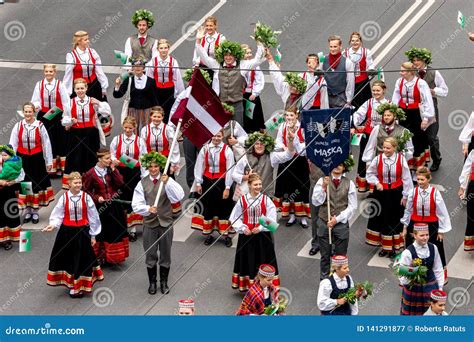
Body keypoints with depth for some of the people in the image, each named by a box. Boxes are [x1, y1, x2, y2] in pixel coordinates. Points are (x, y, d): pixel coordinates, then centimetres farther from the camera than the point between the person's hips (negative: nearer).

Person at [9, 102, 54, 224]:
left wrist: (49, 161, 1)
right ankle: (27, 211, 24)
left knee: (37, 184, 7)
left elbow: (46, 144, -2)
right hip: (22, 158, 1)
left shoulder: (40, 126, -9)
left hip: (37, 158, -1)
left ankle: (35, 212, 22)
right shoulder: (18, 126, -4)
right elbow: (13, 144, -2)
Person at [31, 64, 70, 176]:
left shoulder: (60, 85, -8)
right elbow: (36, 100, 1)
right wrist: (37, 106, -22)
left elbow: (66, 102, -5)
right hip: (44, 116, 1)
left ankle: (62, 166, 17)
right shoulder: (39, 85, -2)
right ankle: (51, 167, 15)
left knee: (61, 141, 4)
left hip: (58, 116, -1)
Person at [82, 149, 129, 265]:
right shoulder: (91, 174, -9)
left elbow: (120, 183, -11)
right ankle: (102, 258, 12)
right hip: (101, 207, -4)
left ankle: (112, 257, 23)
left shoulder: (112, 170, 1)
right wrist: (96, 198, -13)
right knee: (102, 233, 2)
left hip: (114, 206, 4)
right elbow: (87, 190, 0)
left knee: (115, 231, 9)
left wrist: (113, 170, -15)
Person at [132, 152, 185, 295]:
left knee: (165, 255, 9)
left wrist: (167, 183, -31)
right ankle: (152, 282, 24)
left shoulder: (168, 181, -4)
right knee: (150, 255, 8)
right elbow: (136, 205, -5)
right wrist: (148, 209, -24)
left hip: (165, 223, 0)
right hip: (149, 223, 0)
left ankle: (164, 282, 24)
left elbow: (178, 197, -20)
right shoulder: (142, 183, -2)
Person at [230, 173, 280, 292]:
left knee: (262, 260, 3)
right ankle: (245, 285, 18)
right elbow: (235, 218, 4)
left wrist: (260, 228, -15)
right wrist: (242, 228, -9)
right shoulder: (242, 200, -3)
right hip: (246, 235, 1)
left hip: (262, 236, -1)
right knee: (247, 260, 8)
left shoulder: (266, 200, -5)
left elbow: (271, 218, -5)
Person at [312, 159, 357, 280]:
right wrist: (323, 187, -23)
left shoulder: (349, 183, -1)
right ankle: (324, 278, 21)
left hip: (341, 223, 0)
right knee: (325, 256, 10)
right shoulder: (322, 181, -1)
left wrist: (337, 219, -10)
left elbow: (352, 206, -2)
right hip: (324, 223, 0)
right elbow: (316, 202, -9)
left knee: (341, 256, 6)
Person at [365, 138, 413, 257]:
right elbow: (370, 173, 5)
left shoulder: (401, 159, -13)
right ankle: (384, 246, 24)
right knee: (381, 219, 9)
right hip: (381, 192, 1)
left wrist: (405, 196, -4)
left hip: (396, 193, -1)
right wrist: (376, 183, -11)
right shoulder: (378, 159, -10)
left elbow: (406, 178, -6)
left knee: (395, 220, 9)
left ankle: (394, 247, 23)